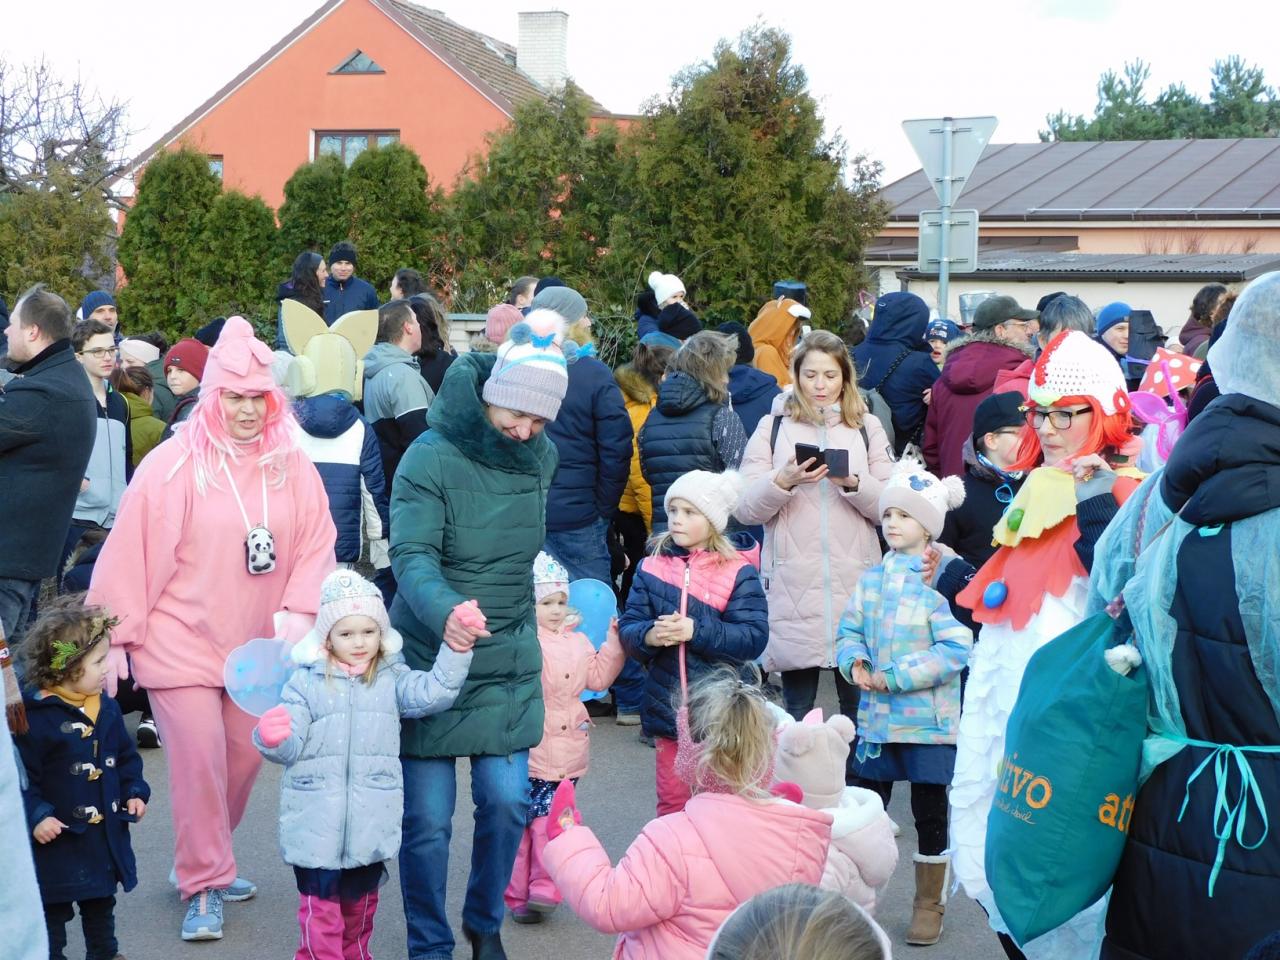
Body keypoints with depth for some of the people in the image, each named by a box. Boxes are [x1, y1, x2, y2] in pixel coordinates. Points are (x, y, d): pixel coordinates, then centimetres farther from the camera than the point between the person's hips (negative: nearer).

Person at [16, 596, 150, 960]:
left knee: (101, 903, 23)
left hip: (108, 832, 7)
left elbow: (126, 756, 15)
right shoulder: (34, 715, -20)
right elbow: (19, 776, -19)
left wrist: (134, 792, 4)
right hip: (59, 836, -7)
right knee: (54, 908, 5)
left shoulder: (106, 708, 2)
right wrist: (36, 816, -25)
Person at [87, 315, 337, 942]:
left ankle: (205, 862, 33)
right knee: (198, 765, -4)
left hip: (257, 644, 4)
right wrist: (115, 634, -10)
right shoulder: (174, 463, -11)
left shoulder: (291, 465, 0)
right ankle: (204, 888, 11)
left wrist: (298, 609, -11)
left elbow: (316, 545, 3)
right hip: (181, 642, -4)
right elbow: (130, 552, -10)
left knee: (244, 759, 11)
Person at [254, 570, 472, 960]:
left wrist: (457, 648, -20)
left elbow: (435, 693, -11)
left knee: (361, 904, 19)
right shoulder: (305, 682, -5)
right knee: (321, 911, -1)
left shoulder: (392, 679, 3)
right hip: (317, 824, -3)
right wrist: (273, 739, -30)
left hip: (371, 825, 3)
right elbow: (291, 746, -7)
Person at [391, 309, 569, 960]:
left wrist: (514, 620, 12)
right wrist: (444, 611, -43)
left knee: (506, 800, 1)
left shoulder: (541, 457, 3)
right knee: (428, 818, 0)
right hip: (430, 657, -4)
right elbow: (411, 554, -25)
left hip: (509, 663, 4)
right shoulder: (432, 457, -15)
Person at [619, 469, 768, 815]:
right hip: (668, 706, 3)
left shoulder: (738, 571, -7)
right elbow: (628, 627, 0)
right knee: (672, 800, 11)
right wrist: (649, 635, -23)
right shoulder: (653, 566, 2)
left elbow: (754, 637, -15)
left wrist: (697, 631, -24)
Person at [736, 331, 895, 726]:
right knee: (797, 707, 3)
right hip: (792, 583, -1)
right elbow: (745, 509, 3)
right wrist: (783, 481, -14)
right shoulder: (773, 426, 10)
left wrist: (853, 483, -13)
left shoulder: (867, 427, 13)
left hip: (855, 580, 1)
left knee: (859, 701, 2)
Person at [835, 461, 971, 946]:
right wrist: (855, 661, -12)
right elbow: (850, 631, 11)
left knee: (929, 814, 8)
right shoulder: (871, 578, 7)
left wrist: (895, 676, -20)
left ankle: (929, 904, 23)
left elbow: (956, 648, -19)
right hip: (875, 718, 5)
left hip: (927, 721, -5)